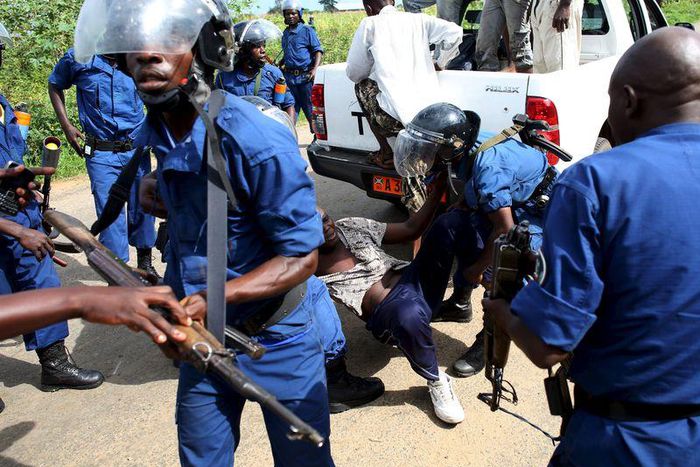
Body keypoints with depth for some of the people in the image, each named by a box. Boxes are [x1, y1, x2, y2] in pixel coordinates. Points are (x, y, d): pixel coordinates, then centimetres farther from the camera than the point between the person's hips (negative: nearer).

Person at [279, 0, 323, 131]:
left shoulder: (307, 31, -2)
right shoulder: (285, 33, 16)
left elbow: (318, 51, -6)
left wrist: (315, 69, -19)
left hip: (304, 76, -5)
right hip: (289, 76, 5)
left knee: (308, 106, -2)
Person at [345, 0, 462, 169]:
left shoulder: (370, 24, 6)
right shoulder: (419, 19, 15)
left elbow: (354, 74, 10)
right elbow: (454, 32, 3)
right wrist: (440, 64, 21)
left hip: (396, 119, -4)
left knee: (362, 86, 25)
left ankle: (386, 154, 19)